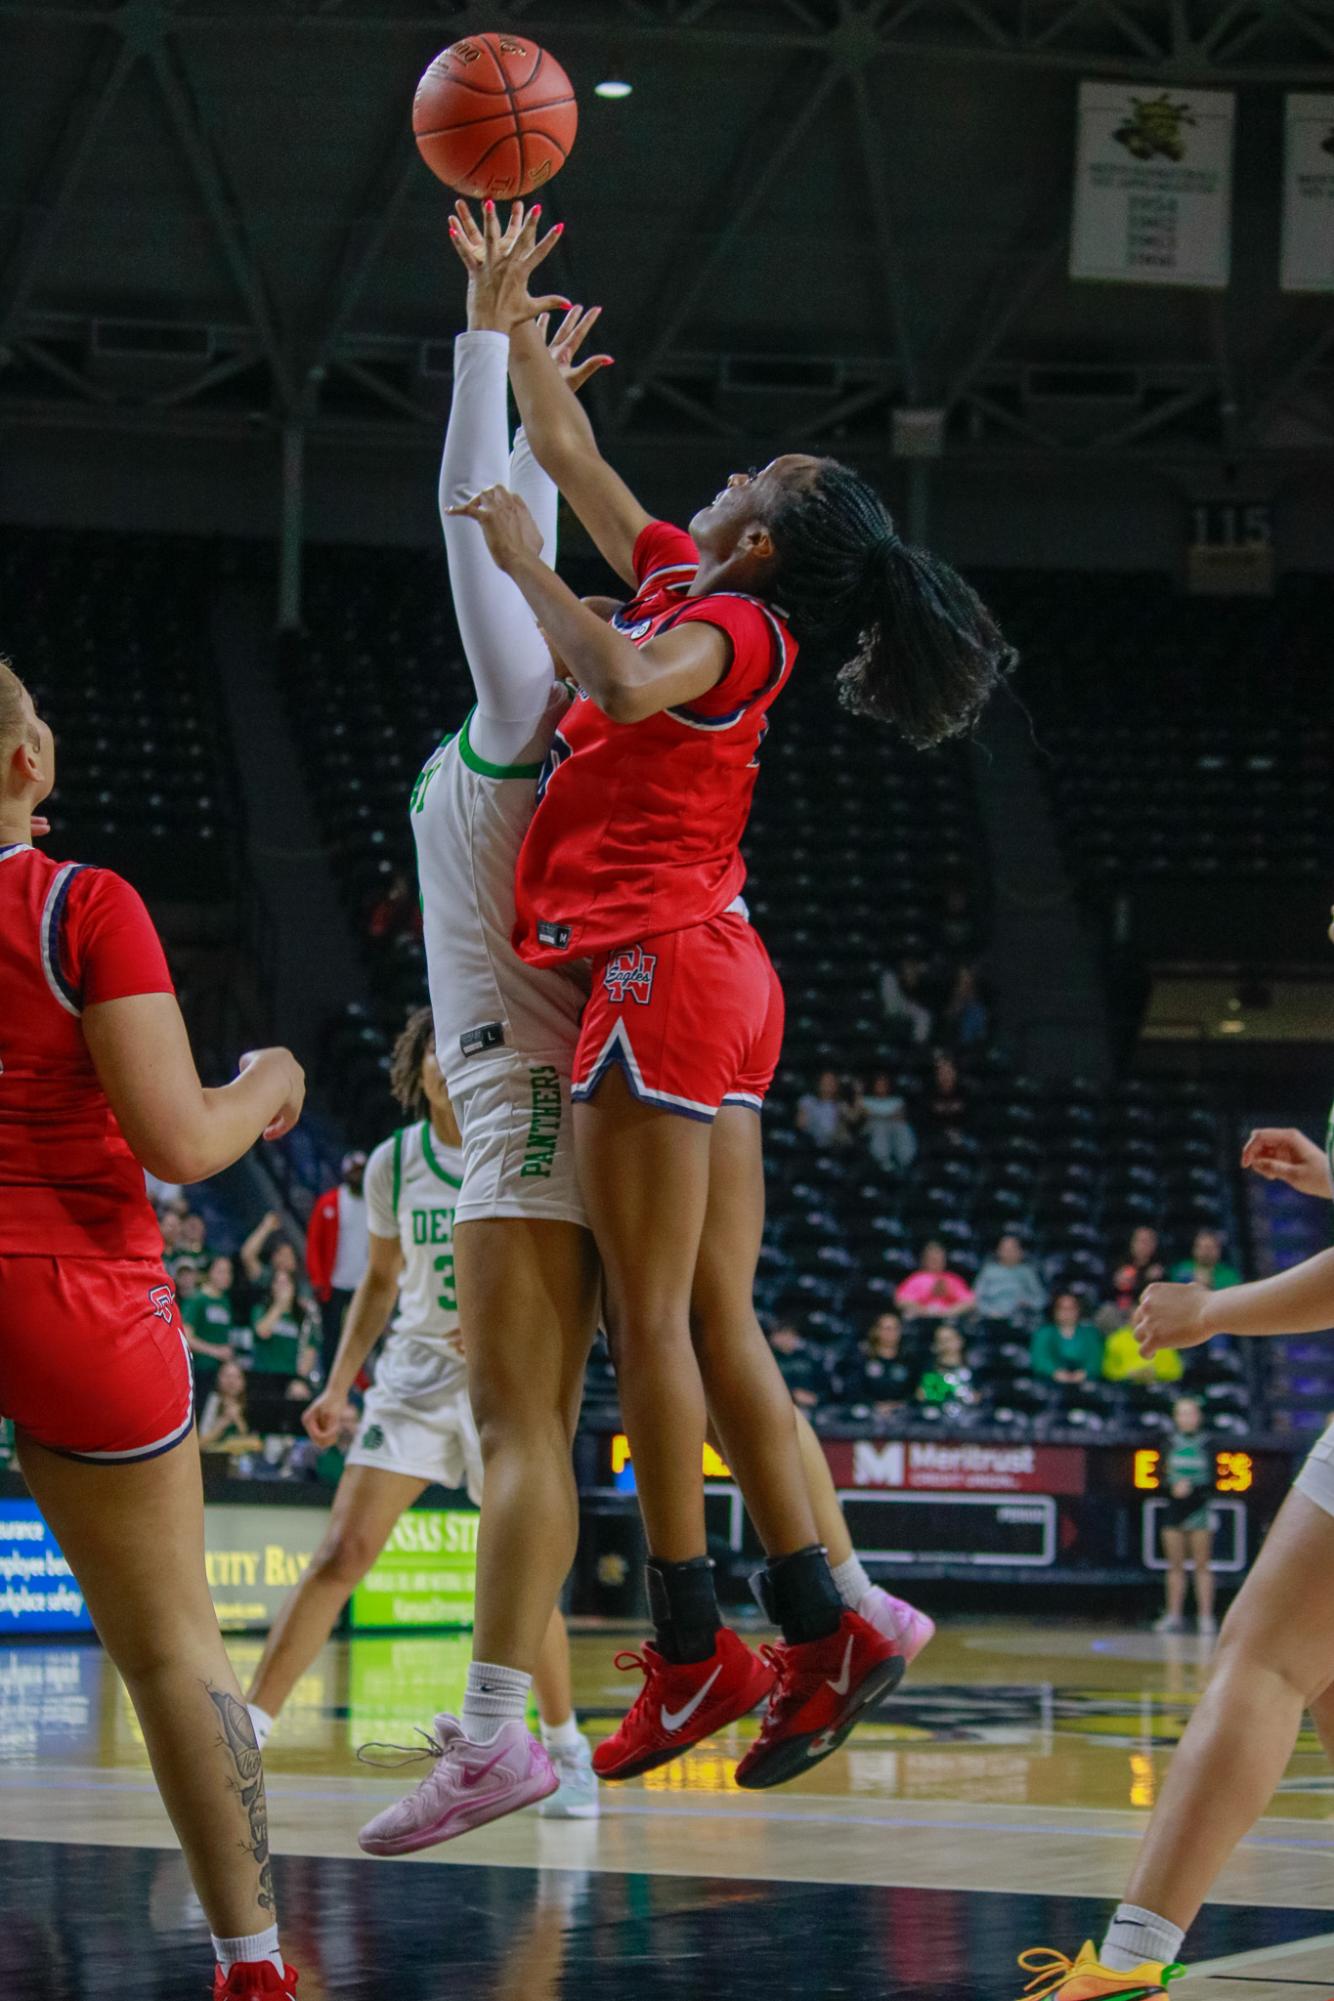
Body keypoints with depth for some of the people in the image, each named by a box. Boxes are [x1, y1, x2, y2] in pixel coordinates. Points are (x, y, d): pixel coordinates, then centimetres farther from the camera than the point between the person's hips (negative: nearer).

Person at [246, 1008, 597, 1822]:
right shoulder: (394, 1164, 0)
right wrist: (339, 1385, 8)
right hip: (417, 1374, 2)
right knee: (342, 1554, -9)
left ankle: (569, 1753, 15)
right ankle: (242, 1736, -7)